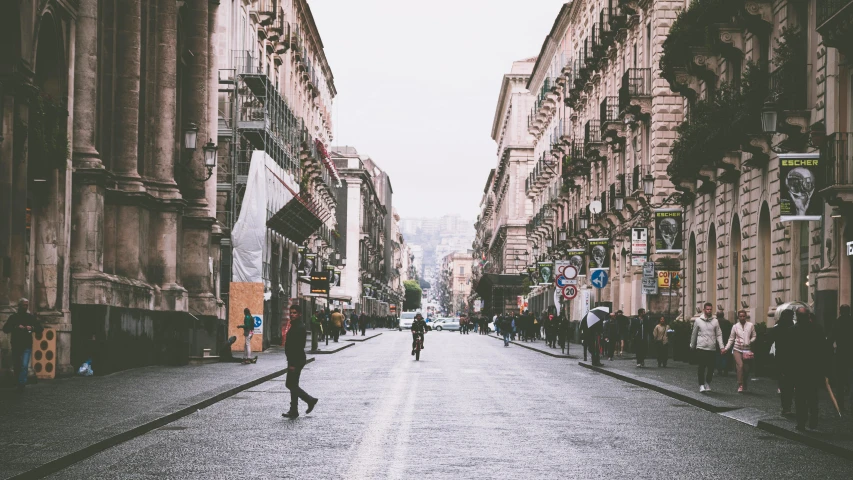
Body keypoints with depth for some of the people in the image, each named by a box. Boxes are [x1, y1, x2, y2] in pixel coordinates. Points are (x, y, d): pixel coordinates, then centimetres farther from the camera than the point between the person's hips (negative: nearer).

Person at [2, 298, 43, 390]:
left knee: (24, 365, -15)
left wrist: (32, 328, -13)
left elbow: (41, 328, 6)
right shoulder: (13, 317, 4)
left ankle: (21, 384, -13)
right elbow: (5, 329, -3)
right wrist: (16, 328, -16)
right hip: (16, 345, 1)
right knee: (17, 365, 10)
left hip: (27, 346, -1)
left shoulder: (31, 317, 5)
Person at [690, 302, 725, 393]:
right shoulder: (698, 321, 3)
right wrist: (692, 345, 16)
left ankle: (708, 383, 21)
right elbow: (694, 334, 12)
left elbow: (719, 335, 4)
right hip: (701, 348, -1)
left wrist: (722, 346, -6)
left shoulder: (715, 321, 5)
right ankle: (701, 385, 0)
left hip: (712, 348, 1)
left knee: (711, 368, 3)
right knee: (702, 367, -5)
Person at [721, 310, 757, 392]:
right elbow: (731, 339, 9)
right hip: (737, 349, -1)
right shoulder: (735, 326, 6)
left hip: (747, 350, 1)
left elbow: (754, 337, 8)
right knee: (740, 365, -17)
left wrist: (749, 342, -11)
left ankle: (745, 386, 18)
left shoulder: (750, 325, 4)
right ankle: (740, 385, -12)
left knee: (746, 368, 1)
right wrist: (726, 348, 1)